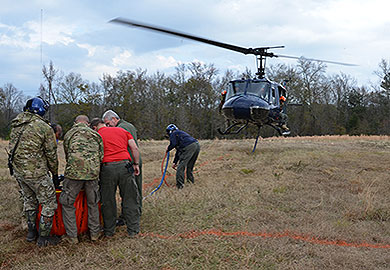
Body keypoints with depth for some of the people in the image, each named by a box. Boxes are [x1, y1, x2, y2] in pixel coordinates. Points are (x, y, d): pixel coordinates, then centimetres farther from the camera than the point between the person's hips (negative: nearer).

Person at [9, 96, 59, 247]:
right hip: (37, 173, -7)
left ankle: (31, 232, 33)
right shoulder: (44, 128, -14)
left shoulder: (16, 125, 6)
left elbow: (12, 147, 11)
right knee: (49, 203, 5)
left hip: (18, 171, 7)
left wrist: (19, 165, 19)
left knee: (29, 200, 23)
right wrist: (55, 173, 4)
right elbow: (51, 154, -8)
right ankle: (43, 237, 9)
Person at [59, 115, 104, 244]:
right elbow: (101, 156, 11)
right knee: (93, 204, 17)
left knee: (67, 204, 8)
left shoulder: (68, 134, 11)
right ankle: (94, 233, 24)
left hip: (74, 173, -2)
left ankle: (72, 236, 8)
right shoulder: (96, 135, 13)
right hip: (93, 173, 2)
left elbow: (67, 155, 16)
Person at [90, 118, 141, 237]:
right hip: (125, 164, 2)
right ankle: (133, 230, 13)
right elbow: (134, 148, 10)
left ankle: (109, 231, 20)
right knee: (130, 199, 9)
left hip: (107, 167, -1)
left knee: (108, 201, 11)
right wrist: (136, 164, 15)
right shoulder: (122, 130, 18)